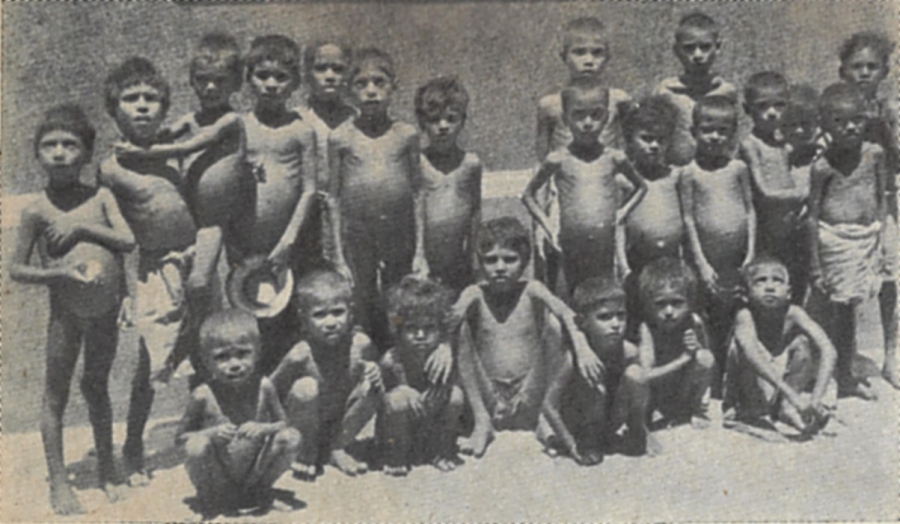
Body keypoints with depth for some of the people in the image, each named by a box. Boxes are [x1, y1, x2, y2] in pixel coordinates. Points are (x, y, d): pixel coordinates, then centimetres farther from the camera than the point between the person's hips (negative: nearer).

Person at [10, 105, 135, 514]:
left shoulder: (100, 198, 0)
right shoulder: (38, 210, -7)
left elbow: (128, 241, -12)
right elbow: (16, 269, -6)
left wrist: (81, 225, -19)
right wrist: (59, 272, -20)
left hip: (106, 310, 2)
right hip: (65, 311, -2)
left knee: (97, 387, 15)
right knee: (55, 393, 4)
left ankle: (106, 468, 30)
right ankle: (58, 482, 14)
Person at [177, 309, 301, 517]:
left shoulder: (263, 387, -11)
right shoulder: (204, 395, -17)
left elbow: (283, 423, -2)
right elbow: (180, 437, -9)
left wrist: (264, 428, -25)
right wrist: (211, 433, -28)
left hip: (254, 473, 2)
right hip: (218, 476, -2)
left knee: (291, 437, -17)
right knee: (197, 445, -31)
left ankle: (258, 489, 7)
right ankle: (210, 497, 1)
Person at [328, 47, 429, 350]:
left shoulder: (406, 135, 1)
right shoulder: (341, 138, -2)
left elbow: (417, 194, 5)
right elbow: (334, 199, 2)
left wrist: (420, 251, 3)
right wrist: (339, 257, 0)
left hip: (400, 234, 1)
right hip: (356, 235, 0)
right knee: (363, 311, 9)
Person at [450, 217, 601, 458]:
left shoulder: (531, 291, -3)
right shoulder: (474, 295, 0)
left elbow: (567, 316, -18)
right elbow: (449, 329, -13)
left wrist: (582, 349, -34)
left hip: (530, 399, -1)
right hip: (488, 400, 1)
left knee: (552, 322, -15)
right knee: (462, 327, -12)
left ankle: (547, 418, -2)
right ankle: (481, 423, -4)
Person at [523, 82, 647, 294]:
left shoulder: (614, 158, 3)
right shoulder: (558, 160, 0)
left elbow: (641, 187, 20)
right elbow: (528, 195, 10)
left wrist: (624, 211, 5)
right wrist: (549, 228, 2)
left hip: (605, 243, 1)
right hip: (572, 245, -1)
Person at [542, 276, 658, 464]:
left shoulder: (629, 352, -18)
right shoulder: (575, 358, -29)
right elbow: (549, 406, -24)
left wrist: (641, 429, -3)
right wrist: (571, 446, -23)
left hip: (610, 420, 3)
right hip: (577, 421, -3)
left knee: (635, 375, -21)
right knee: (594, 390, -34)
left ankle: (635, 434, 0)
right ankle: (588, 442, -8)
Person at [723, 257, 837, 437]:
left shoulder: (794, 314, -21)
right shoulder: (745, 316, -25)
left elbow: (829, 351, -33)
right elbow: (753, 355, -44)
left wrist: (816, 398, -48)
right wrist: (791, 395, -54)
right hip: (752, 390, -2)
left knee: (804, 342, -23)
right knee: (741, 345, -29)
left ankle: (787, 408, -13)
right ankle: (756, 411, -13)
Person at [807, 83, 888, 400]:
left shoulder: (874, 154, -1)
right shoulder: (823, 166, -12)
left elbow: (881, 201, 7)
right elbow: (813, 216, -9)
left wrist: (879, 245, 3)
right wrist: (815, 266, -11)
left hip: (865, 240, 4)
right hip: (834, 241, -4)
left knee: (849, 312, 15)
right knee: (830, 312, 2)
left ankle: (846, 376, 28)